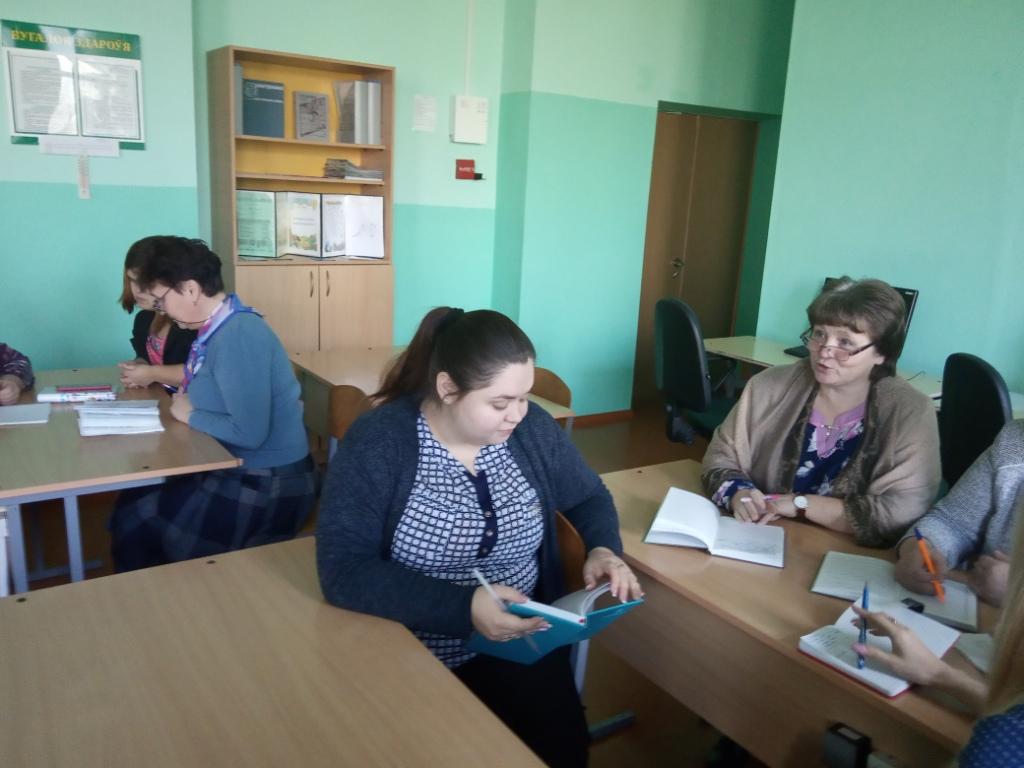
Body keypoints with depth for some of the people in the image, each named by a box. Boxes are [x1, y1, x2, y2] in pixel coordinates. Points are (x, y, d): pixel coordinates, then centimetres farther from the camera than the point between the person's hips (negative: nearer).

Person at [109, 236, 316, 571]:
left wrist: (190, 415, -14)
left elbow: (249, 432, -29)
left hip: (267, 487, -9)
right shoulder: (220, 327, 6)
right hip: (240, 471, 9)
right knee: (132, 501, 13)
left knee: (132, 520, 0)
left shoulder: (238, 336, -24)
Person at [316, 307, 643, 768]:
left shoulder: (532, 428, -4)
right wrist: (464, 607, -31)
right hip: (414, 658, -2)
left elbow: (589, 496, 12)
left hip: (522, 645, 3)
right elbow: (343, 573, -23)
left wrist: (603, 549, -9)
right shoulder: (376, 443, -17)